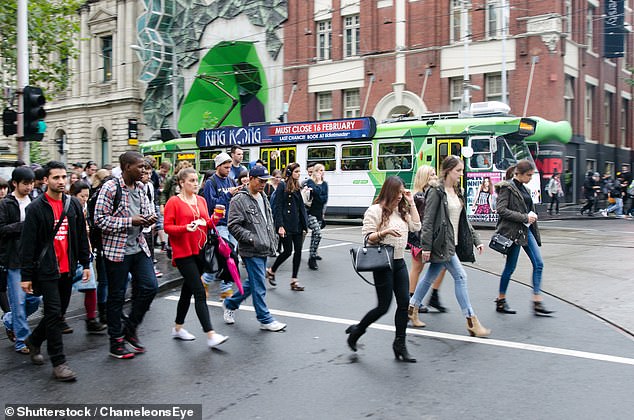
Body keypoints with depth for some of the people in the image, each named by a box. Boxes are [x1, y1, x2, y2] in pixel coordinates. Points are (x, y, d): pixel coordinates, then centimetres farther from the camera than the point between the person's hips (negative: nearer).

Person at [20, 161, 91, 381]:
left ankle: (34, 340, 39)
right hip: (46, 270, -5)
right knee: (54, 313, -5)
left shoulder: (73, 204, 7)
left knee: (59, 311, 14)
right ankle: (58, 362, 3)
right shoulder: (36, 208, -8)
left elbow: (81, 236, 12)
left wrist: (85, 263, 9)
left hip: (67, 269, 6)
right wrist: (26, 275, -10)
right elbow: (27, 243, -8)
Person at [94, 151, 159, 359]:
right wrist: (130, 221, -20)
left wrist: (148, 219, -2)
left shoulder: (140, 188, 9)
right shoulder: (110, 188, -13)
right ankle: (116, 342, 18)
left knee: (150, 286, 1)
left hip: (138, 247, 7)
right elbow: (100, 219, -16)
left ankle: (129, 328, 21)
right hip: (117, 249, -7)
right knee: (116, 296, 4)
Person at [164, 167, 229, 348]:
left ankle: (177, 328, 32)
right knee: (200, 292, -12)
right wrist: (185, 228, -25)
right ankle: (210, 335, -13)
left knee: (188, 290, 17)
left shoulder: (201, 200, 11)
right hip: (183, 253, -7)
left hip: (200, 251, 7)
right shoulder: (174, 202, -7)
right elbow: (167, 227, -9)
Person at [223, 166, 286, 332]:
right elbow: (233, 225, -16)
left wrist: (273, 240, 17)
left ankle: (230, 304, 35)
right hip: (251, 251, -8)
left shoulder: (263, 198, 16)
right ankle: (265, 320, 9)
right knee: (259, 286, -2)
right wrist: (252, 239, -20)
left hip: (264, 250, 9)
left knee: (253, 282, 18)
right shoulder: (240, 200, -11)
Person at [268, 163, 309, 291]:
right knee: (288, 251, -2)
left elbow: (301, 207, 15)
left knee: (298, 251, 2)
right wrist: (280, 226, -17)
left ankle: (294, 280, 8)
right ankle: (271, 271, 21)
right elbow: (277, 207, -11)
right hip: (286, 225, -7)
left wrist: (304, 226, 10)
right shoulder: (282, 185, -7)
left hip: (297, 225, 7)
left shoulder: (297, 187, 14)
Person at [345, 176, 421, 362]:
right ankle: (356, 331, 21)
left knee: (404, 303, 2)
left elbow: (416, 227, 4)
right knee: (383, 307, -2)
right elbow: (368, 237, -12)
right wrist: (385, 232, -28)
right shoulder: (375, 210, -10)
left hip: (399, 262, 7)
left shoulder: (401, 211, 13)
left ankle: (400, 344, 14)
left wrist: (411, 203, 3)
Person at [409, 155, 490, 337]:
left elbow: (464, 220, 17)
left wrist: (476, 240, 12)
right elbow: (428, 220, -14)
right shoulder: (437, 192, -12)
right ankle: (471, 322, -4)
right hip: (441, 242, -8)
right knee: (460, 276, -9)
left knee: (430, 276, 15)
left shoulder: (458, 192, 13)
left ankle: (411, 308, 28)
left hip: (452, 242, 8)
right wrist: (426, 246, -17)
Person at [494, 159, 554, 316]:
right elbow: (501, 210, -19)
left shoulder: (524, 189, 14)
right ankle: (501, 301, 15)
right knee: (510, 267, 1)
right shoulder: (507, 188, -9)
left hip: (526, 230, 8)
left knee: (538, 263, 0)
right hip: (513, 231, -8)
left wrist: (536, 236, 18)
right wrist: (524, 217, -18)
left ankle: (537, 302, 3)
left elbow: (530, 212, 19)